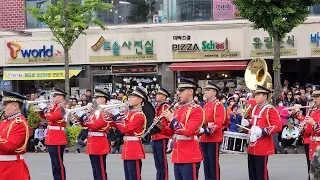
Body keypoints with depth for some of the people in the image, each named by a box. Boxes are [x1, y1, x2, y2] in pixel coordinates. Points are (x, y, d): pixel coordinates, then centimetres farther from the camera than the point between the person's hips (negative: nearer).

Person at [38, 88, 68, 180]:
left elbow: (51, 117, -25)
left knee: (58, 164, -5)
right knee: (55, 163, 13)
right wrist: (42, 109, 6)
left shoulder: (62, 108, -13)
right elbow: (45, 116, 23)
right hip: (51, 139, 9)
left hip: (57, 140, -9)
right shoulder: (55, 107, 15)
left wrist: (44, 108, -12)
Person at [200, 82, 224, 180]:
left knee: (213, 162, -3)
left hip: (214, 138, -8)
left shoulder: (218, 105, -8)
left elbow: (219, 123, -17)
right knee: (206, 162, 11)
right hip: (204, 138, 8)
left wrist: (206, 130, -25)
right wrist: (200, 130, 1)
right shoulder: (205, 105, 15)